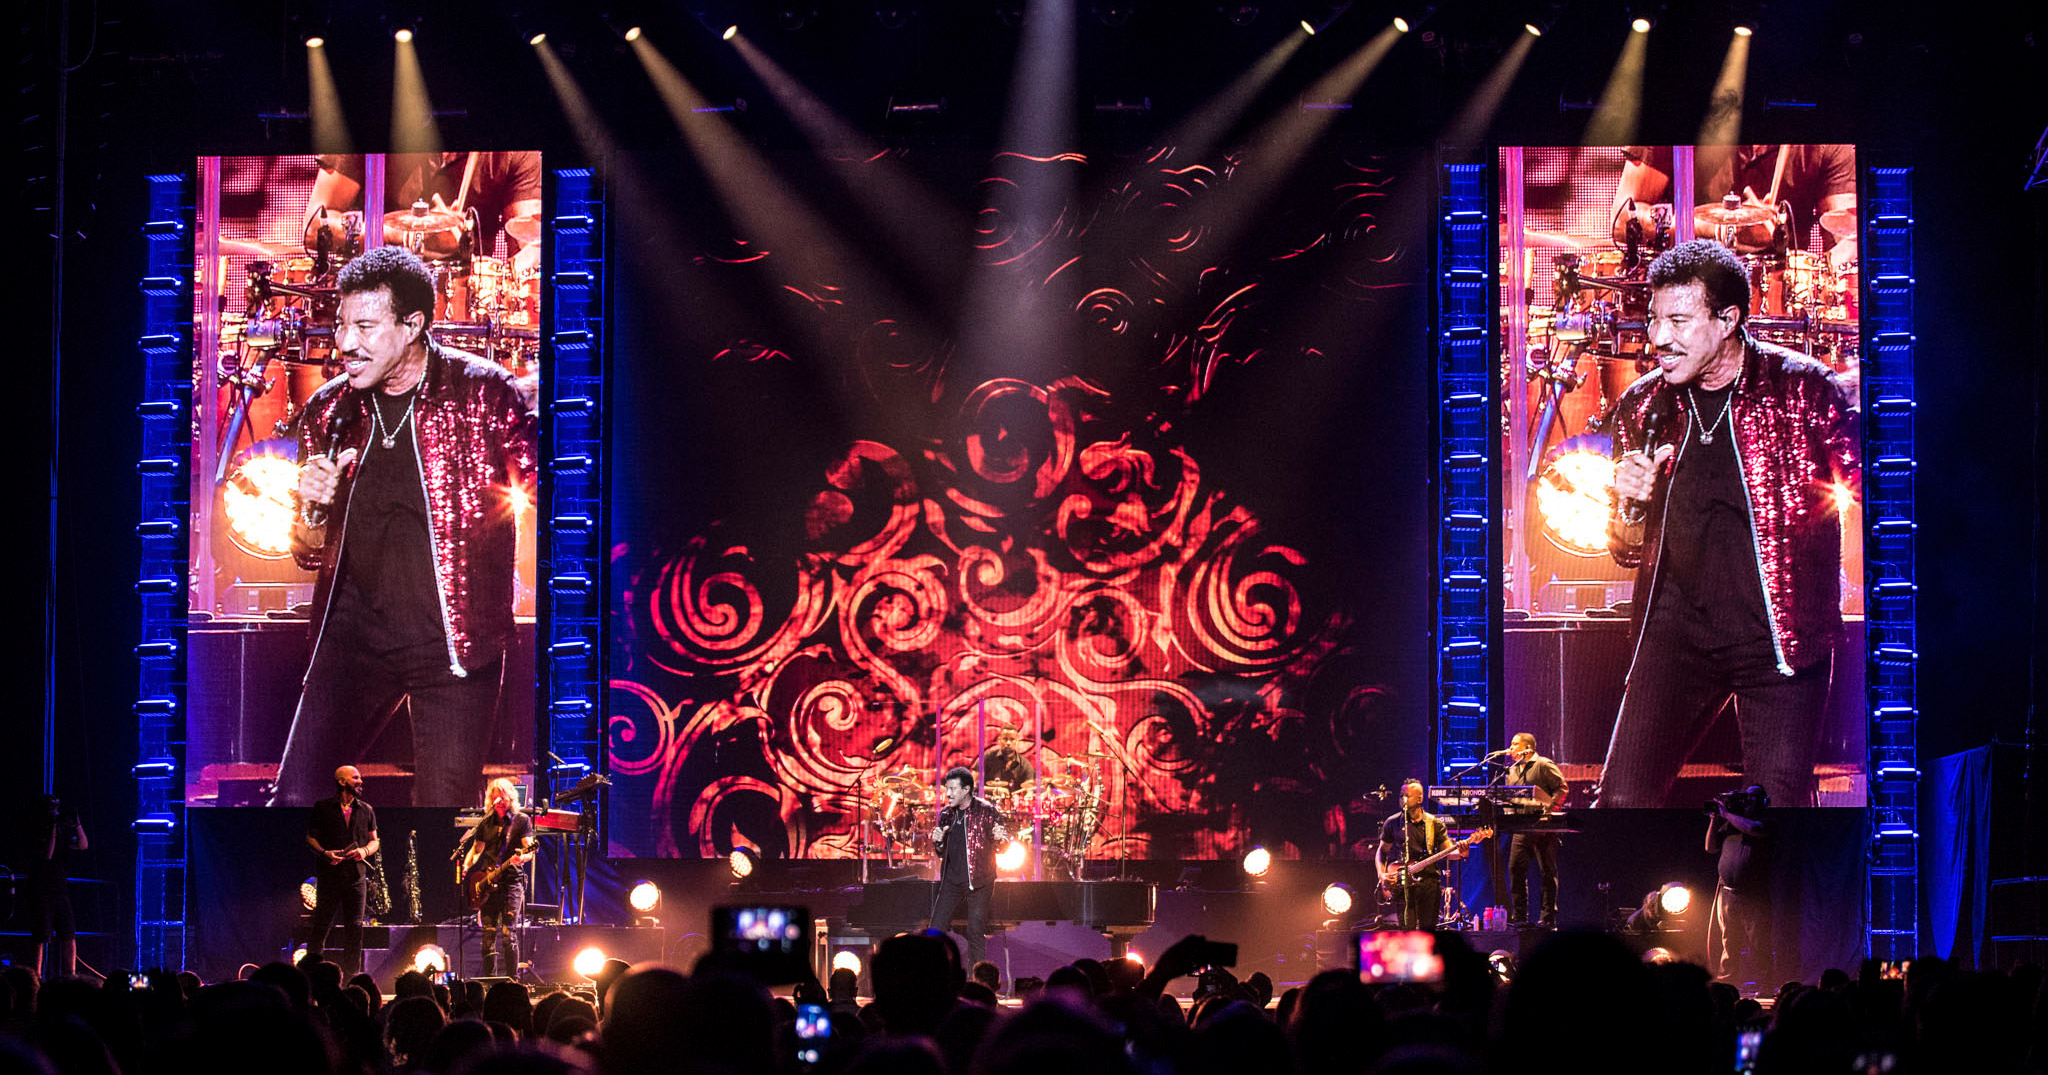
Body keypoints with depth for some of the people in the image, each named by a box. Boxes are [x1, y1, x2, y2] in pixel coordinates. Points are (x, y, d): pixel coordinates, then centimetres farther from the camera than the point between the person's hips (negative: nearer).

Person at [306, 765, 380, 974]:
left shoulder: (366, 811, 14)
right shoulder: (323, 808, 5)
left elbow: (374, 840, 18)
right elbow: (311, 837, 5)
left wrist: (365, 851, -4)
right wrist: (324, 853, -14)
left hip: (356, 876, 3)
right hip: (329, 876, -3)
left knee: (355, 928, 0)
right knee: (321, 925, -3)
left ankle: (351, 977, 5)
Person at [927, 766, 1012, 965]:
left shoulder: (986, 811, -6)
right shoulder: (947, 814, 8)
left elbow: (1006, 843, -3)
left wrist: (1000, 837, -26)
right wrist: (938, 842, -5)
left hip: (978, 881, -4)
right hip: (951, 880, 4)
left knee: (976, 933, -2)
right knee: (935, 929, -1)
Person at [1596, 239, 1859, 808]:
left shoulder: (1804, 390, -7)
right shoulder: (1643, 407, 6)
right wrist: (1630, 503, -6)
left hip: (1779, 635, -3)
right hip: (1677, 632, 3)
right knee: (1623, 798, -7)